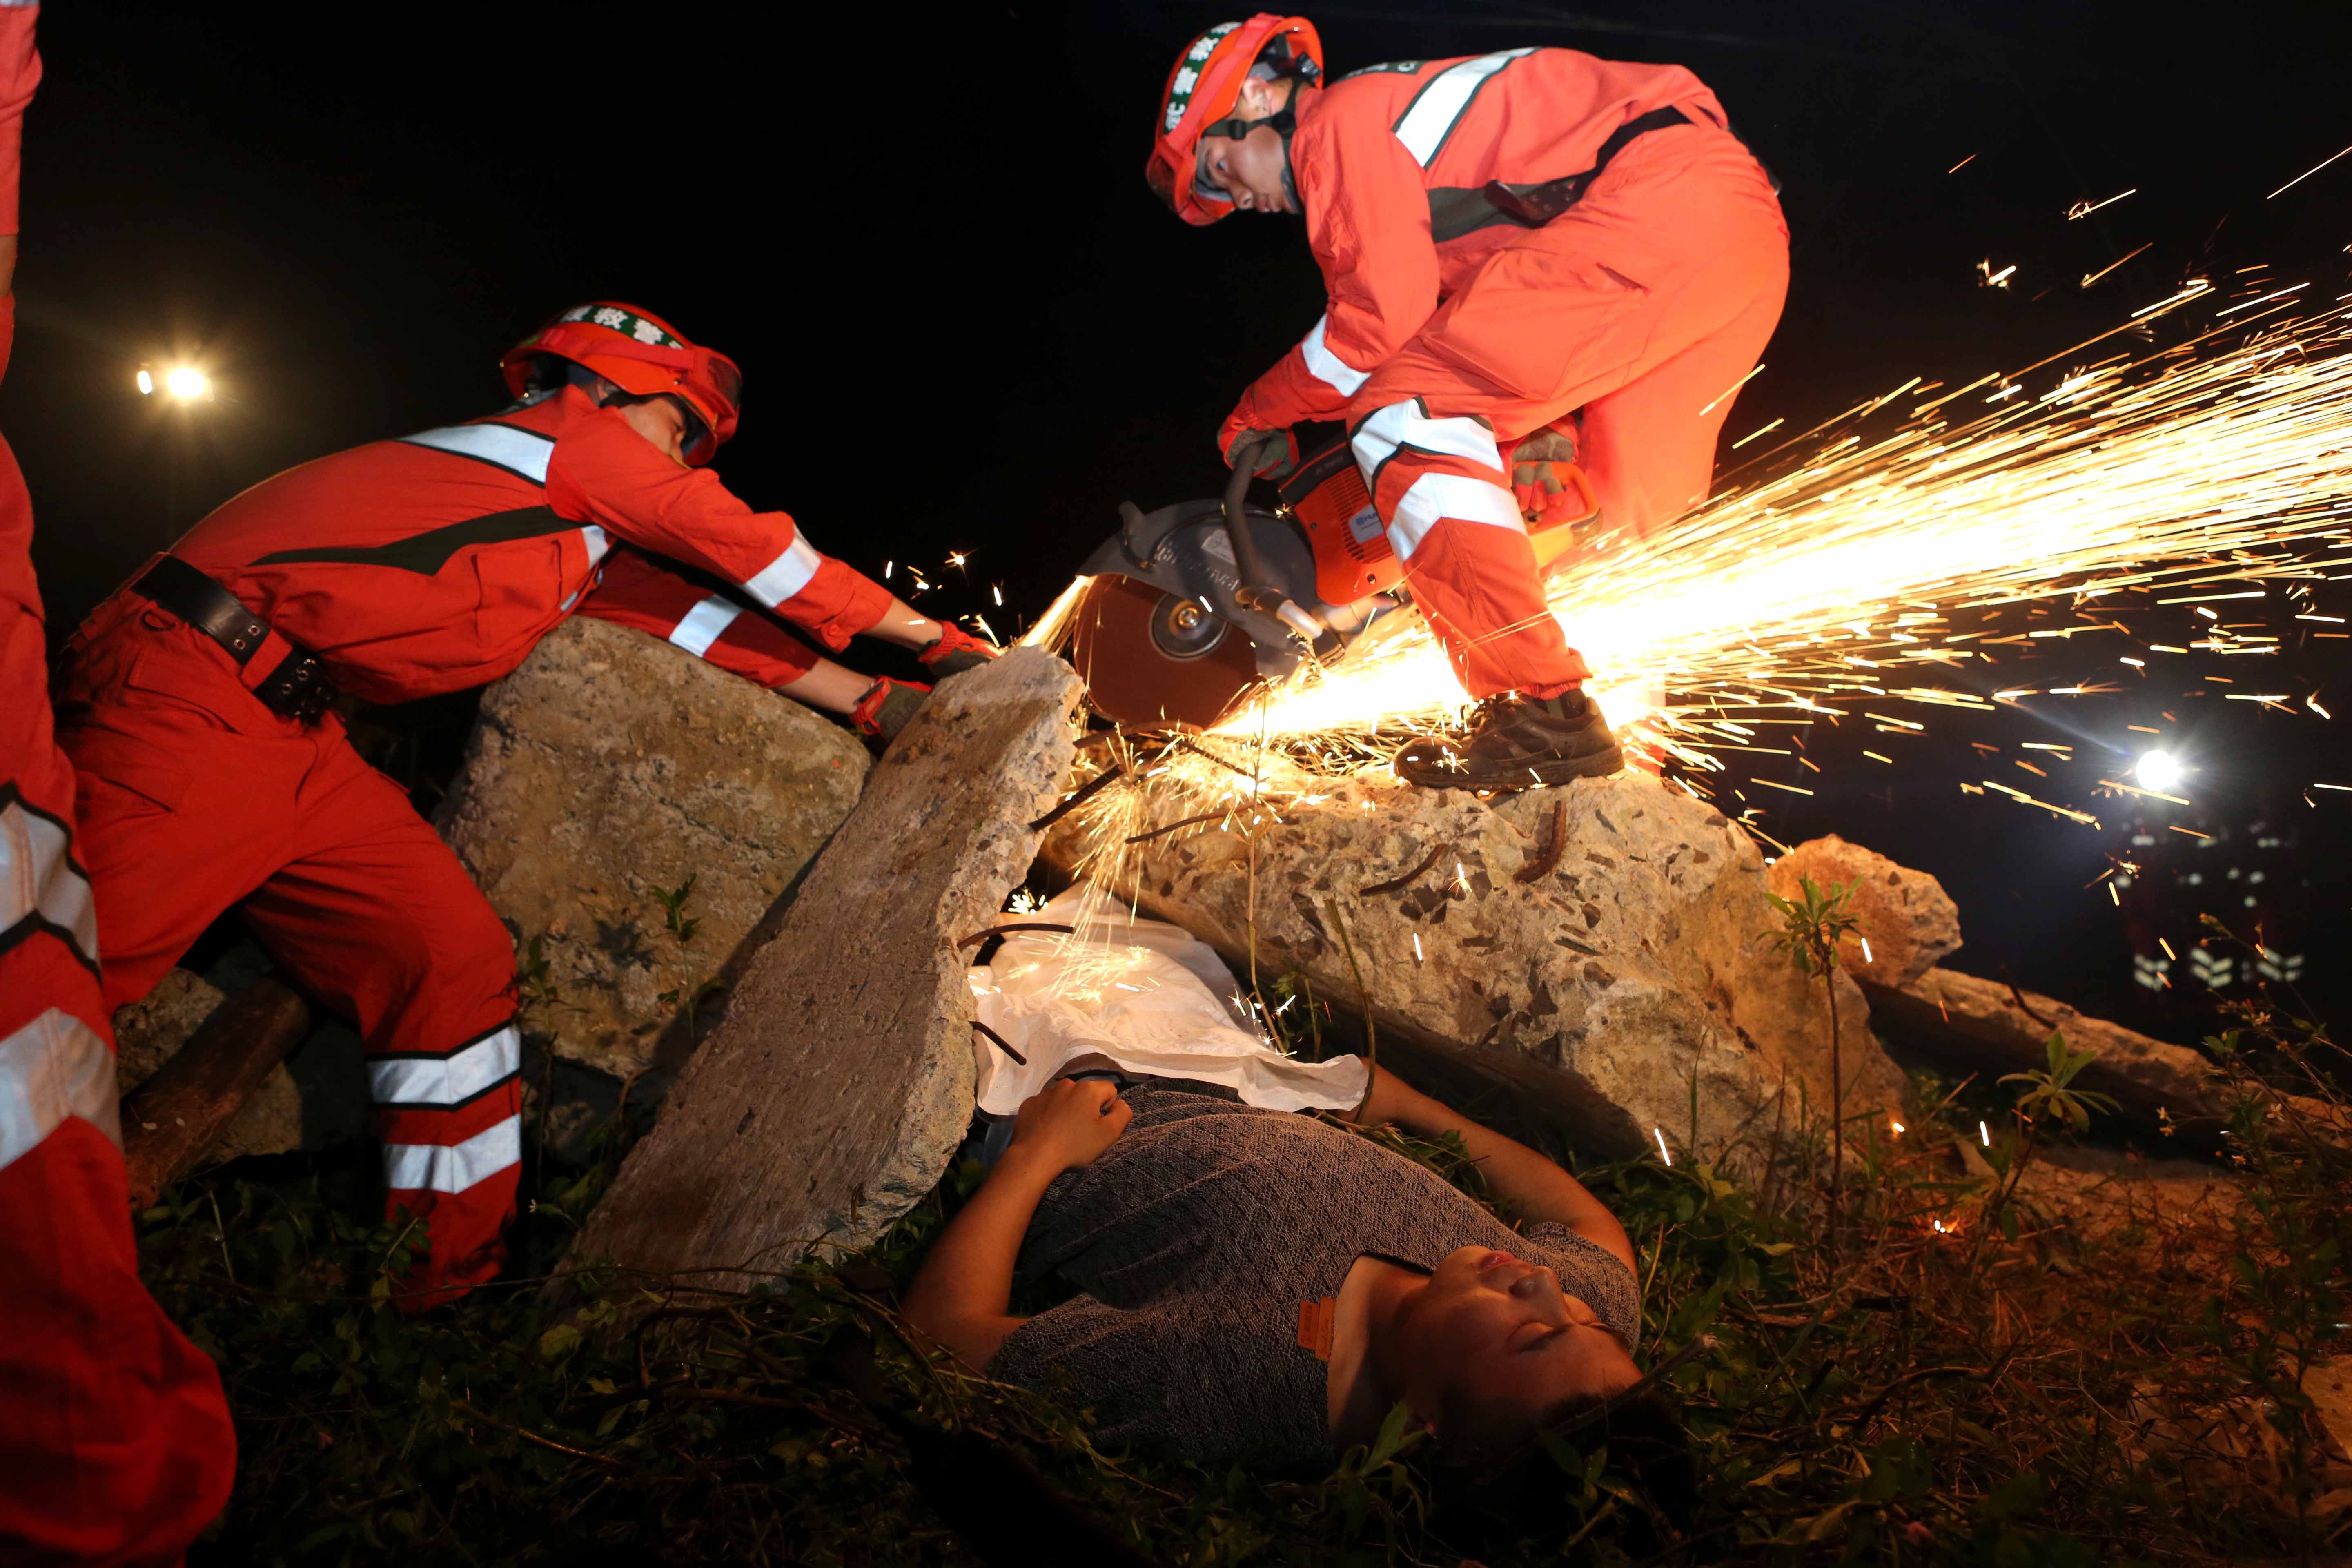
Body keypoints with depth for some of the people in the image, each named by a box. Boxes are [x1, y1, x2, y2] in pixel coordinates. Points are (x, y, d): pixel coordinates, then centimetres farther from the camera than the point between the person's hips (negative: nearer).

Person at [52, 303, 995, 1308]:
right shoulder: (579, 435, -1)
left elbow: (690, 613, 19)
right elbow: (757, 551, 0)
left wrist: (877, 704, 16)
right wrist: (936, 639, 8)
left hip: (289, 727, 9)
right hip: (188, 696, -9)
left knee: (453, 958, 1)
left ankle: (453, 1283, 6)